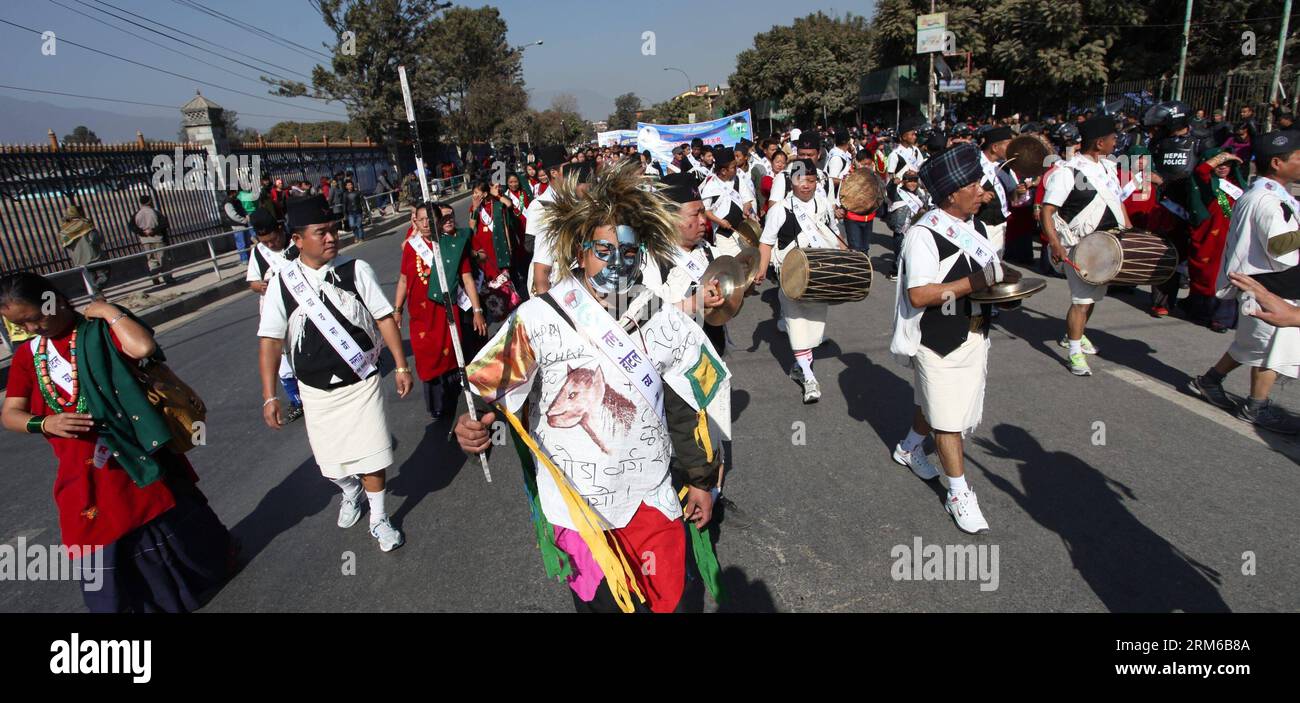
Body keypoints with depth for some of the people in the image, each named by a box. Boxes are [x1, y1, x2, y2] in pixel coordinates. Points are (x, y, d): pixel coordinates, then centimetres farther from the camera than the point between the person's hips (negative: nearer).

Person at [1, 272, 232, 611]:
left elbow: (144, 347, -32)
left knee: (166, 517, 12)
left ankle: (207, 559, 37)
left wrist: (110, 312, -21)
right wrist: (45, 423, -15)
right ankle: (135, 600, 33)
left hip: (131, 453, -4)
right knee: (103, 538, 14)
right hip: (81, 470, 4)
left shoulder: (101, 331, -10)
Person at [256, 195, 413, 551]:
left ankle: (379, 520, 24)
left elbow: (384, 318, -4)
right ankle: (351, 491, 48)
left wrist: (401, 365, -6)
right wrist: (269, 396, -8)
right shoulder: (282, 282, -6)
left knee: (371, 455, 1)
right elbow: (270, 340, -5)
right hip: (316, 391, 2)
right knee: (330, 463, 14)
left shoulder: (356, 270, -8)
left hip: (362, 382, -1)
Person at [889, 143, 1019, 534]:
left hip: (973, 335, 8)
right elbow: (918, 295, -27)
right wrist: (976, 282, -26)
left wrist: (1003, 277, -1)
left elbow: (984, 270, 21)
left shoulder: (974, 225, 8)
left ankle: (910, 448, 47)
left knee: (932, 403, 22)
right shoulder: (924, 234, -20)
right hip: (938, 341, -8)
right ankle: (959, 494, 13)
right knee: (948, 418, 1)